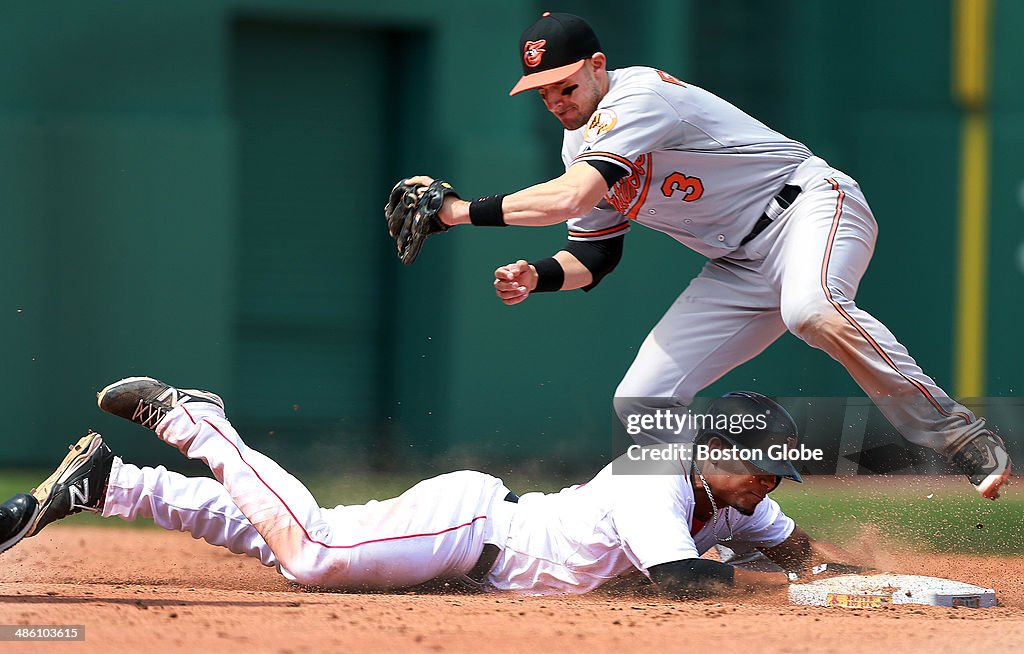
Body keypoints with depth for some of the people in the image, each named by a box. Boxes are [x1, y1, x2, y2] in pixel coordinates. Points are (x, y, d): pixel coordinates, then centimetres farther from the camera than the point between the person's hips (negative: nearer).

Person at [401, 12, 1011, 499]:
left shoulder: (639, 95, -21)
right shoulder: (581, 143, 7)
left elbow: (571, 196, -33)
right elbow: (594, 256, 13)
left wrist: (464, 210, -26)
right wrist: (538, 276, -8)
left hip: (810, 206, -9)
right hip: (741, 267, 9)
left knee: (812, 310, -42)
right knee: (642, 404, -1)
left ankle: (962, 436, -33)